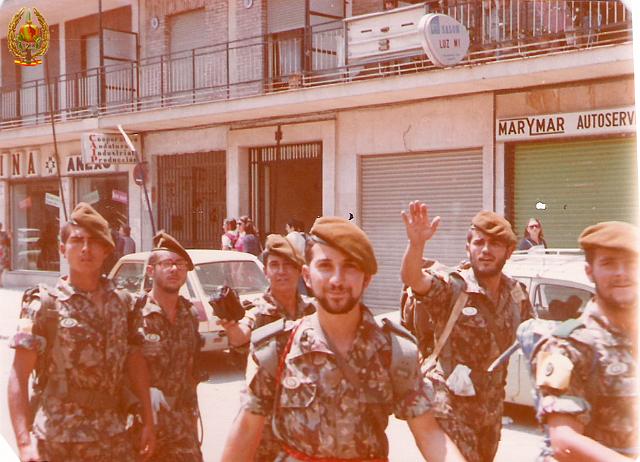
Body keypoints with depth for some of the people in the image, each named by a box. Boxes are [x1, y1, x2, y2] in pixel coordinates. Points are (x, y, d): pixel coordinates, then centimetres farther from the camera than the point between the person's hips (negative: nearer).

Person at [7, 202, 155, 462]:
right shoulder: (44, 303, -6)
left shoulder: (121, 302, 6)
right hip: (57, 440, -3)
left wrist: (148, 423, 8)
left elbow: (136, 363, 12)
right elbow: (18, 377, -10)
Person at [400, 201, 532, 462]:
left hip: (492, 406, 6)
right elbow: (411, 278, -35)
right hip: (452, 406, -6)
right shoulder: (451, 288, -16)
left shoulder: (516, 294, 3)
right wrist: (416, 244, -54)